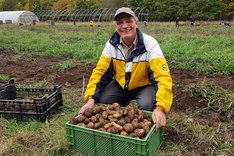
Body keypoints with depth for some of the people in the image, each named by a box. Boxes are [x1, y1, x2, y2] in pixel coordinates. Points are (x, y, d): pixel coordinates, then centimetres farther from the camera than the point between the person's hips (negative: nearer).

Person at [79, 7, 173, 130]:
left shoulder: (149, 44, -24)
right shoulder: (111, 44, -13)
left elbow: (163, 76, -31)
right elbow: (100, 71, -12)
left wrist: (160, 107, -44)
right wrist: (91, 98, -27)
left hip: (144, 86, -3)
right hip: (120, 85, 3)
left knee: (147, 106, -33)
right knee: (100, 102, -19)